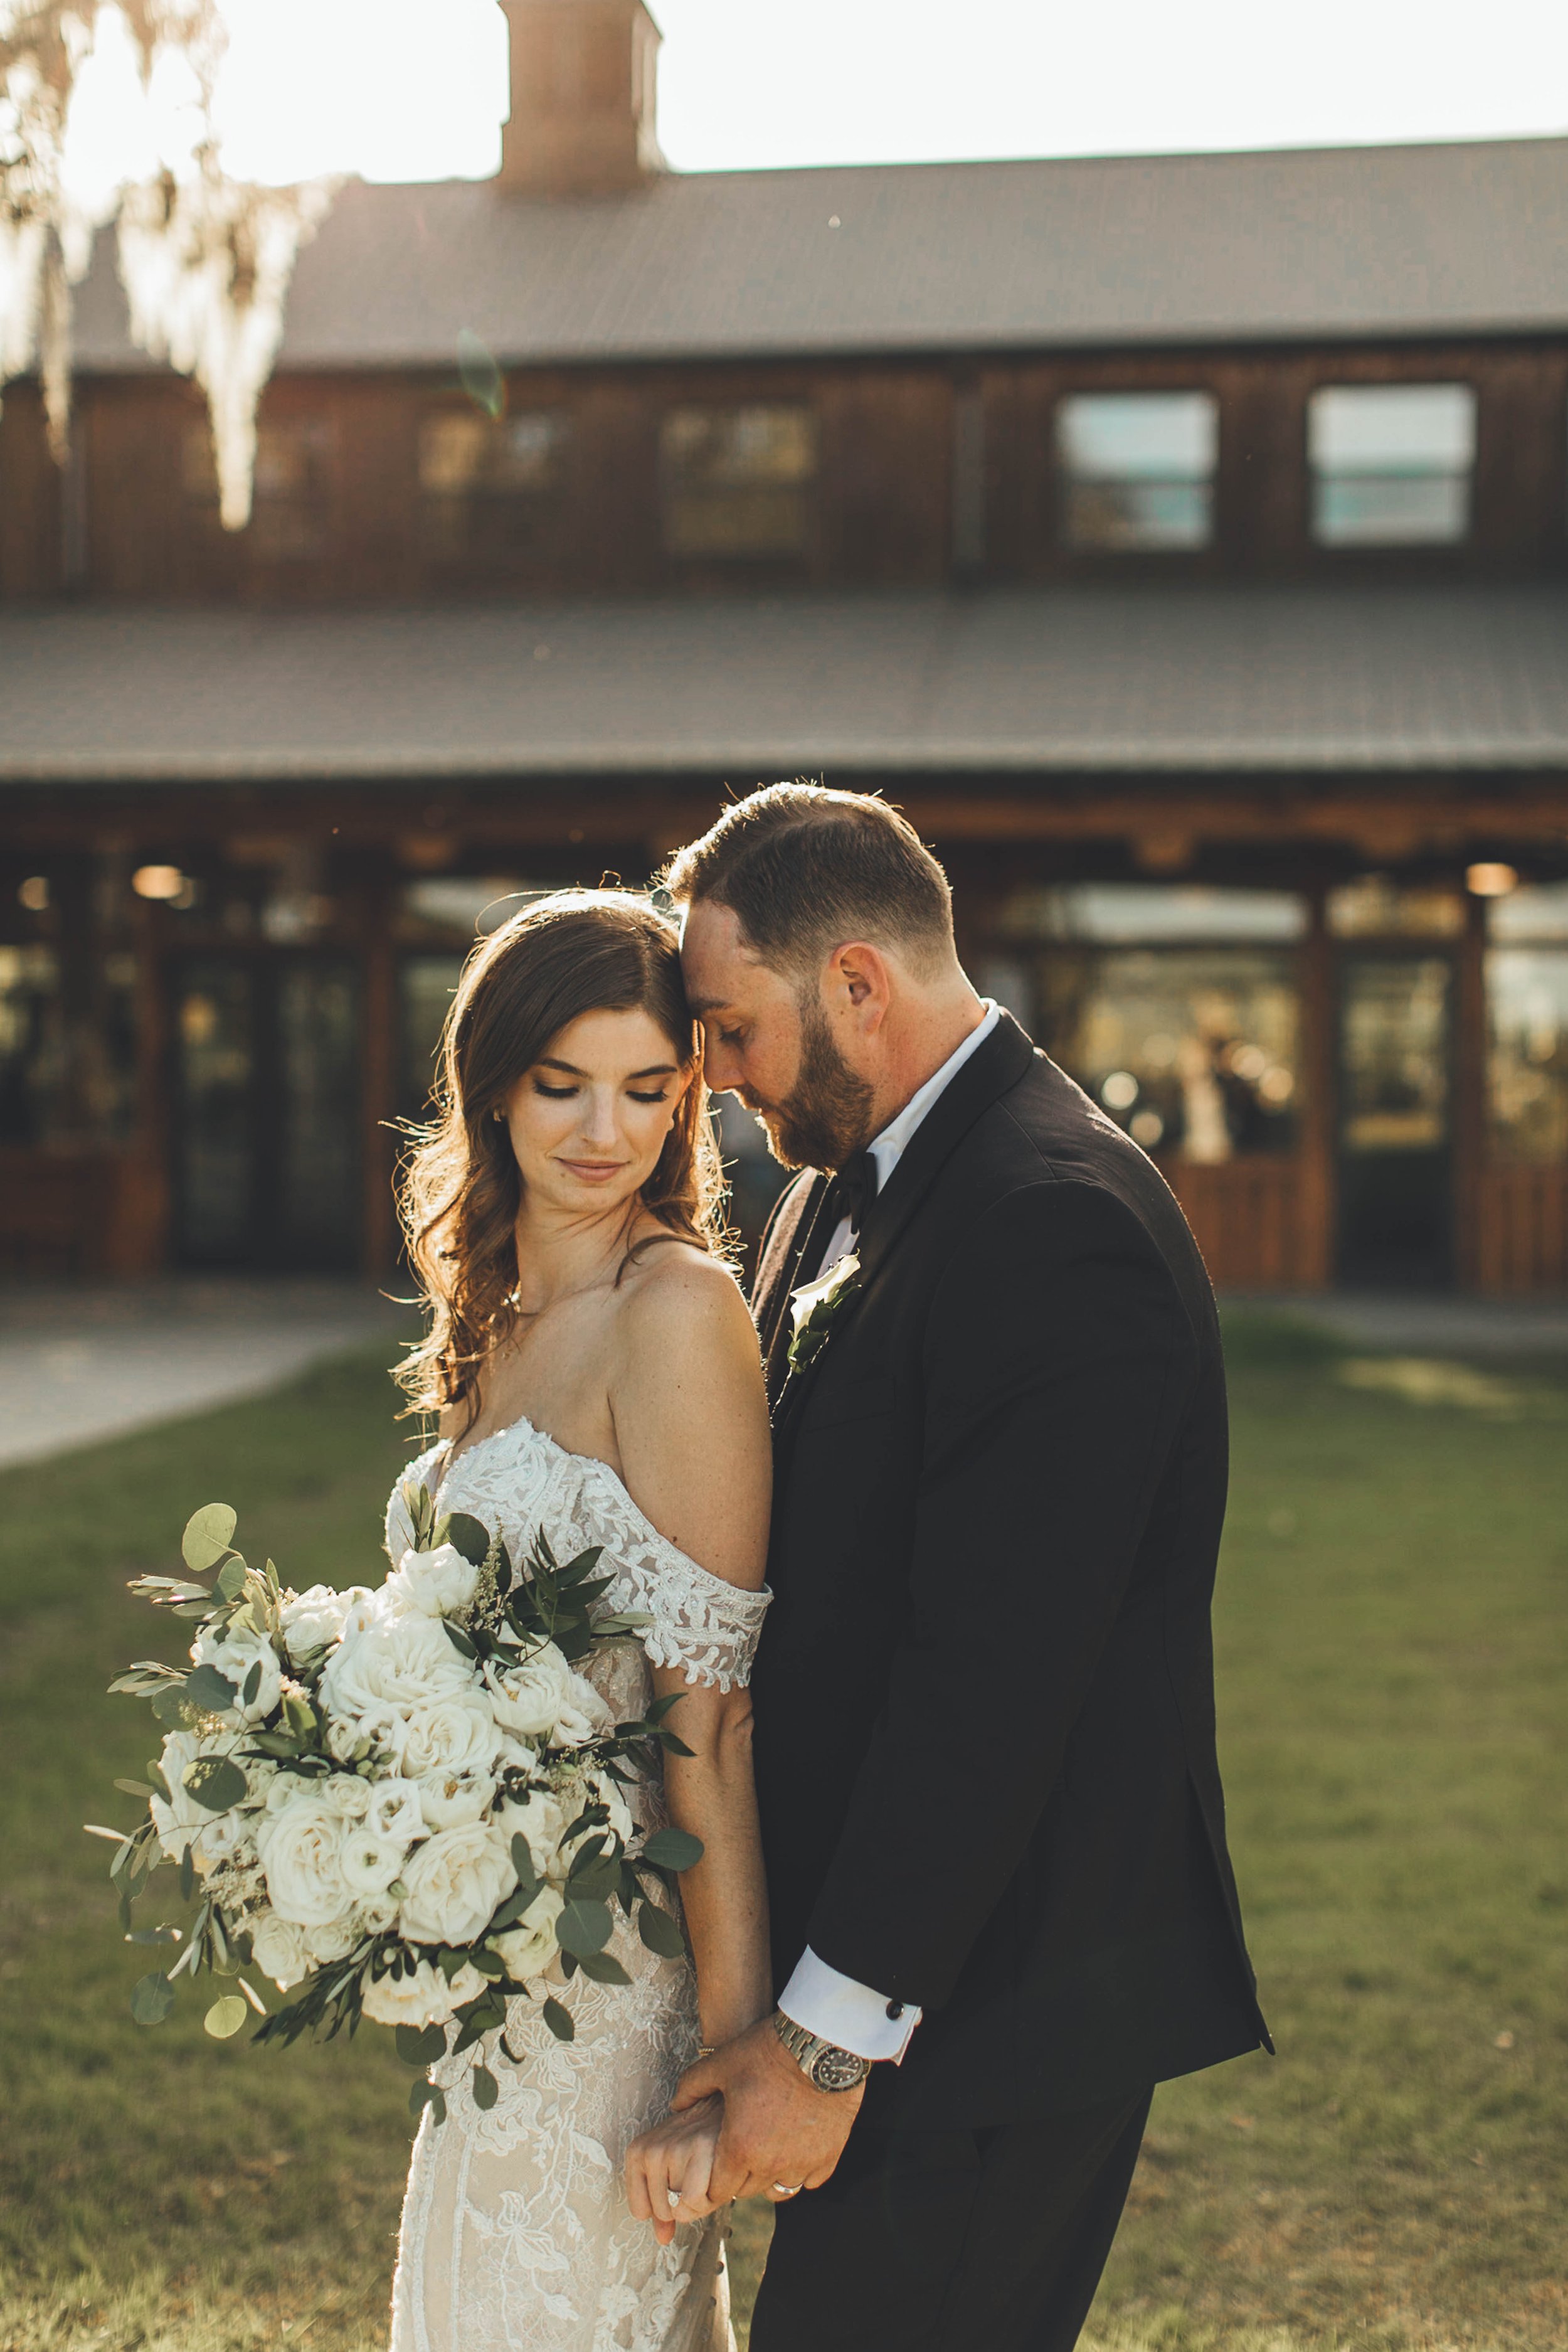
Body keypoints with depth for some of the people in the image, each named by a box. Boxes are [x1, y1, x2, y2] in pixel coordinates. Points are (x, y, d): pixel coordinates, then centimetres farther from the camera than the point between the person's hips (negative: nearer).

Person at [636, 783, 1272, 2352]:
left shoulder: (1055, 1223, -21)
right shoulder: (839, 1193, 10)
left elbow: (991, 1677, -24)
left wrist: (833, 2034, -20)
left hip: (990, 2001, -9)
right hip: (878, 1955, 9)